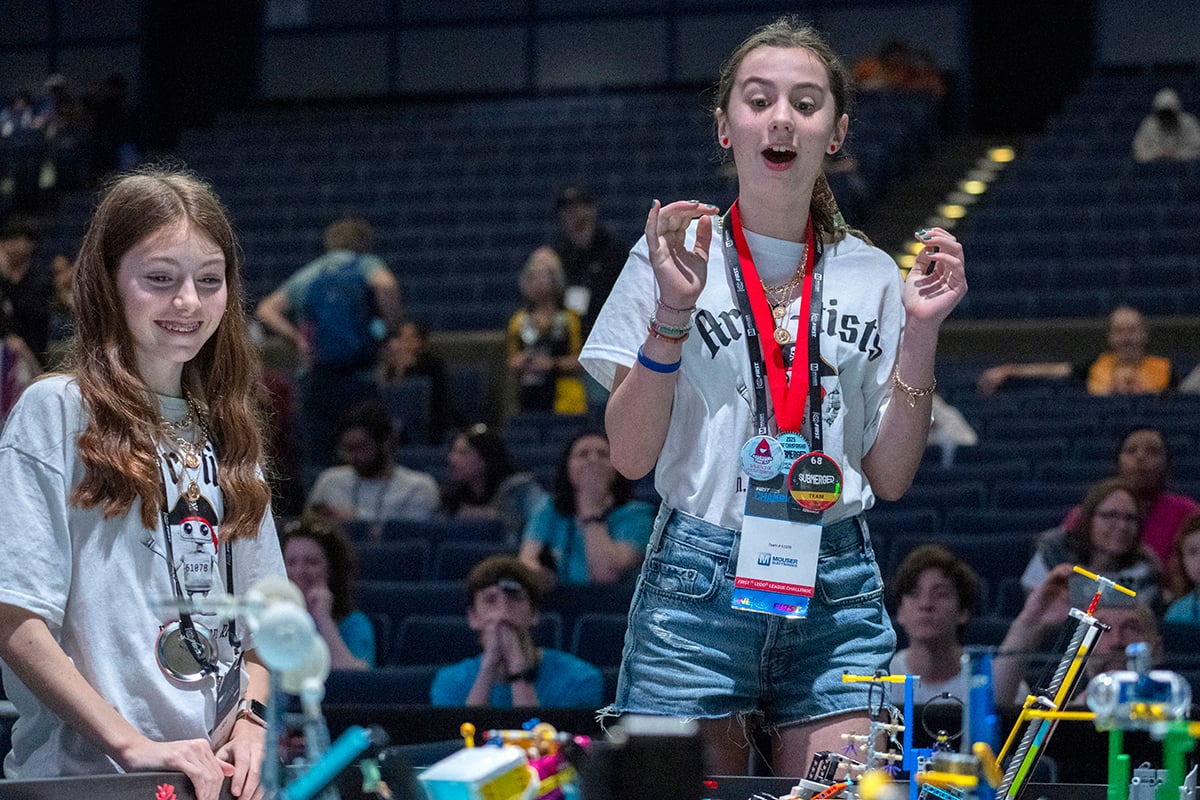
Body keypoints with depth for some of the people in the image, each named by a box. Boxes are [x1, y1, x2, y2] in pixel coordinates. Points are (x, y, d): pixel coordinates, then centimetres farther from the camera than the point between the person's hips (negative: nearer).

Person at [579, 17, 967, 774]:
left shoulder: (871, 275, 9)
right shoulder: (674, 255, 2)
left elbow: (890, 478, 8)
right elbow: (631, 456, -3)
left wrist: (920, 335, -2)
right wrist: (672, 312, -13)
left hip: (838, 592, 2)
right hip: (698, 582, -2)